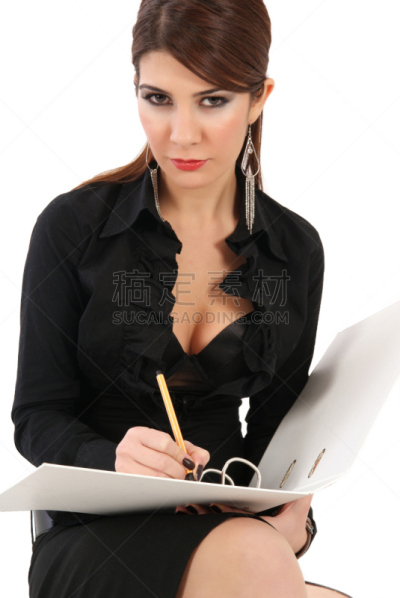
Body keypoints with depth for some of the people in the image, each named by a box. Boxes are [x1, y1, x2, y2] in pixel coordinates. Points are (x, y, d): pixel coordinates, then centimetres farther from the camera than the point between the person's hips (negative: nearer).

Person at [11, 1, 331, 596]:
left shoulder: (296, 249, 4)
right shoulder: (73, 227, -5)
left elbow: (280, 419, 11)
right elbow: (38, 418, -2)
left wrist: (294, 514, -10)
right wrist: (114, 461, -24)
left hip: (234, 523, 3)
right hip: (93, 532, -3)